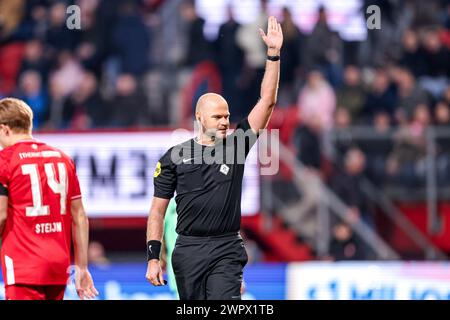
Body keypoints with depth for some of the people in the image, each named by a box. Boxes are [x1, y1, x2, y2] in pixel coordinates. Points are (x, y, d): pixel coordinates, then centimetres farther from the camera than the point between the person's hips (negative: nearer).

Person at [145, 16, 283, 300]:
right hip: (188, 251, 1)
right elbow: (158, 210, 5)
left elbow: (267, 102, 0)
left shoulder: (236, 144, 5)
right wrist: (153, 258, -2)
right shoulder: (174, 157, 4)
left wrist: (274, 53, -7)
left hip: (226, 251, -1)